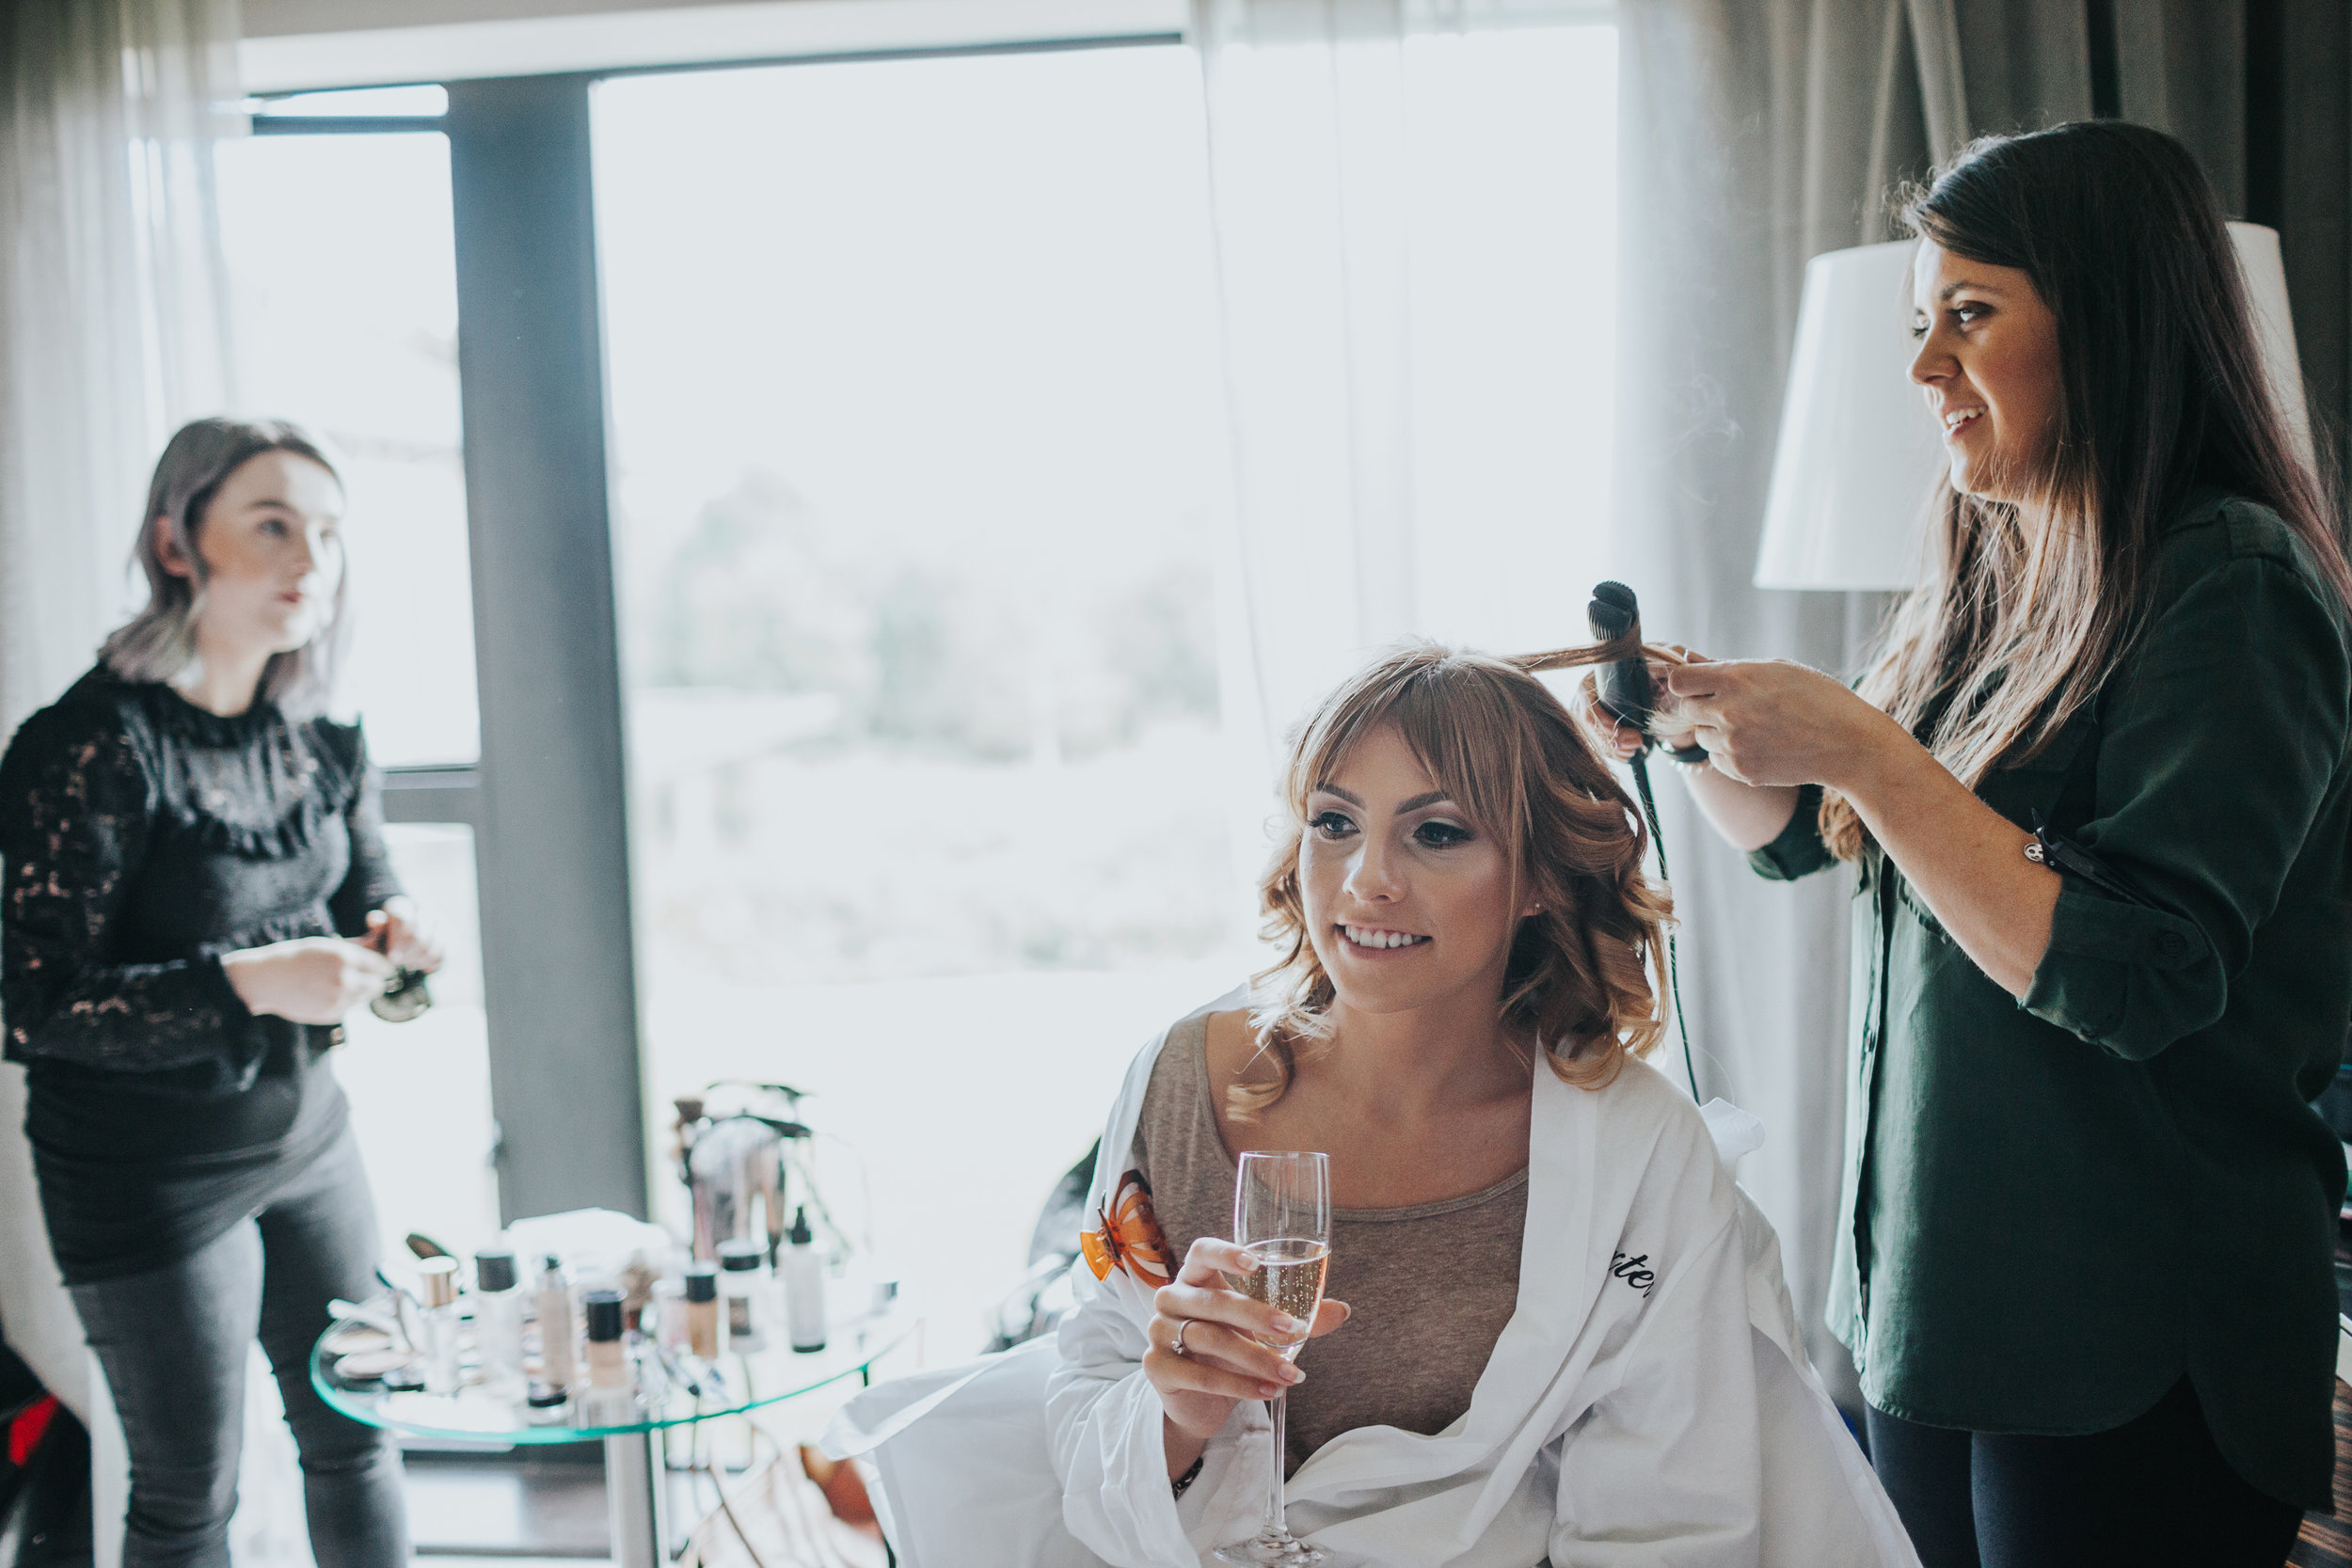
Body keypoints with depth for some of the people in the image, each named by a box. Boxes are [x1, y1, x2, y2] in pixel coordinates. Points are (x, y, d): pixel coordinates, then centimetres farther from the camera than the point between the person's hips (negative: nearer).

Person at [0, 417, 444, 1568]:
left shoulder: (320, 739, 0)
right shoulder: (93, 747, -21)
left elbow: (366, 892, 14)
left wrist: (392, 937, -10)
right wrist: (249, 983, -30)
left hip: (307, 1138, 6)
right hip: (150, 1180, -6)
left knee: (355, 1433, 16)